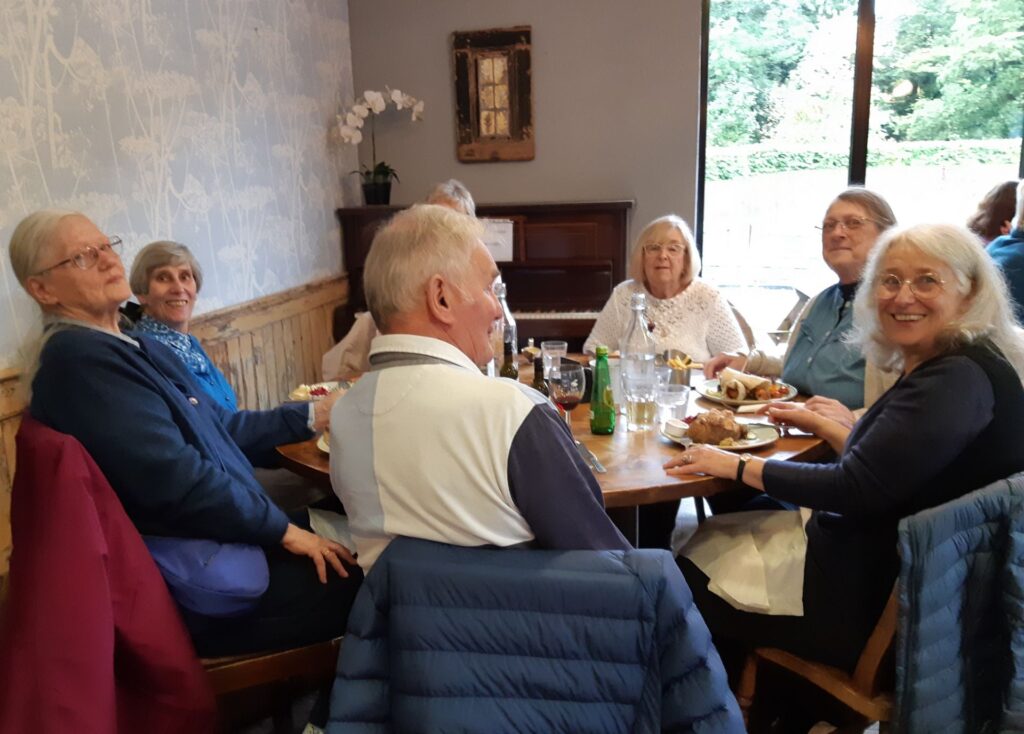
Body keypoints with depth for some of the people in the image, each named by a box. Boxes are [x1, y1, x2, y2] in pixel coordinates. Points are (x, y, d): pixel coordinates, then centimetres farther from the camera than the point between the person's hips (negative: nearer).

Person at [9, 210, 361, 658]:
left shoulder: (136, 347, 11)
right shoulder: (78, 358, -20)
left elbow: (220, 427, 18)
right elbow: (175, 478, -25)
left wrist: (310, 417, 16)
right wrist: (284, 530, -18)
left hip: (229, 536, 10)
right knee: (358, 583, -13)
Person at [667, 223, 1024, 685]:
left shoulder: (961, 378, -24)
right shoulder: (940, 369, 6)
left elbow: (857, 489, -29)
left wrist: (734, 465, -20)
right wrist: (816, 423, 22)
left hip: (874, 601, -9)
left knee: (685, 587, 5)